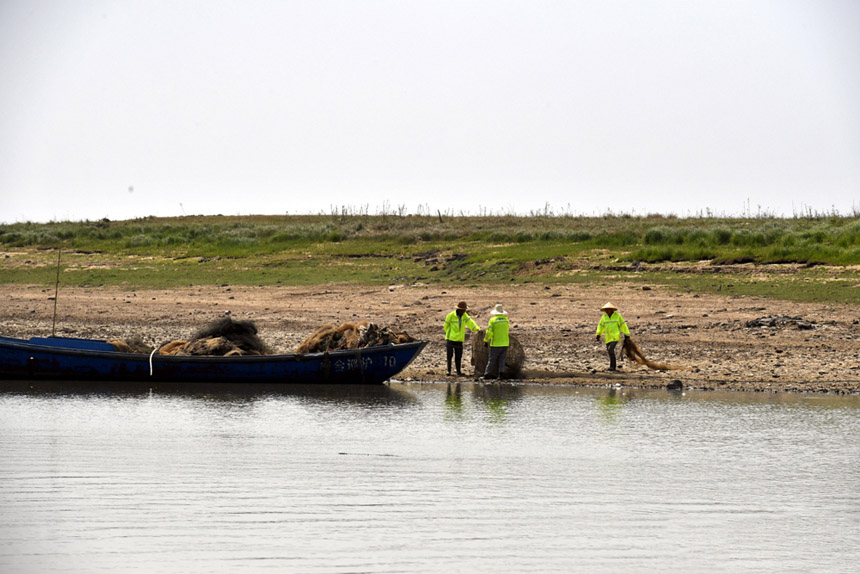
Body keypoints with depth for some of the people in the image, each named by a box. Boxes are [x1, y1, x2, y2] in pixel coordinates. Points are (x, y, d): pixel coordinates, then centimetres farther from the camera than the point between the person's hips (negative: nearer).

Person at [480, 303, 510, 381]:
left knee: (492, 360, 0)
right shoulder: (506, 319, 3)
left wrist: (486, 341, -1)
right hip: (505, 343, 3)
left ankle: (486, 375, -1)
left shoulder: (492, 320, -9)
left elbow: (489, 332, -12)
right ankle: (500, 375, -1)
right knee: (501, 360, 7)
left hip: (495, 344, -3)